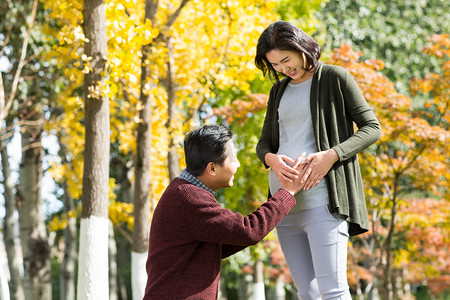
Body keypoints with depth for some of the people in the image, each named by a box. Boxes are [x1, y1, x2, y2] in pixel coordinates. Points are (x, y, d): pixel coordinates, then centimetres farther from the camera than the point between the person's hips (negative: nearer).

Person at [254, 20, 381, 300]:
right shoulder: (279, 91, 19)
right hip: (284, 200, 6)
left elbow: (372, 128, -2)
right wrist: (273, 160, -10)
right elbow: (264, 145, 16)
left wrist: (331, 156, -18)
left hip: (321, 199, -6)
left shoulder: (335, 78, 1)